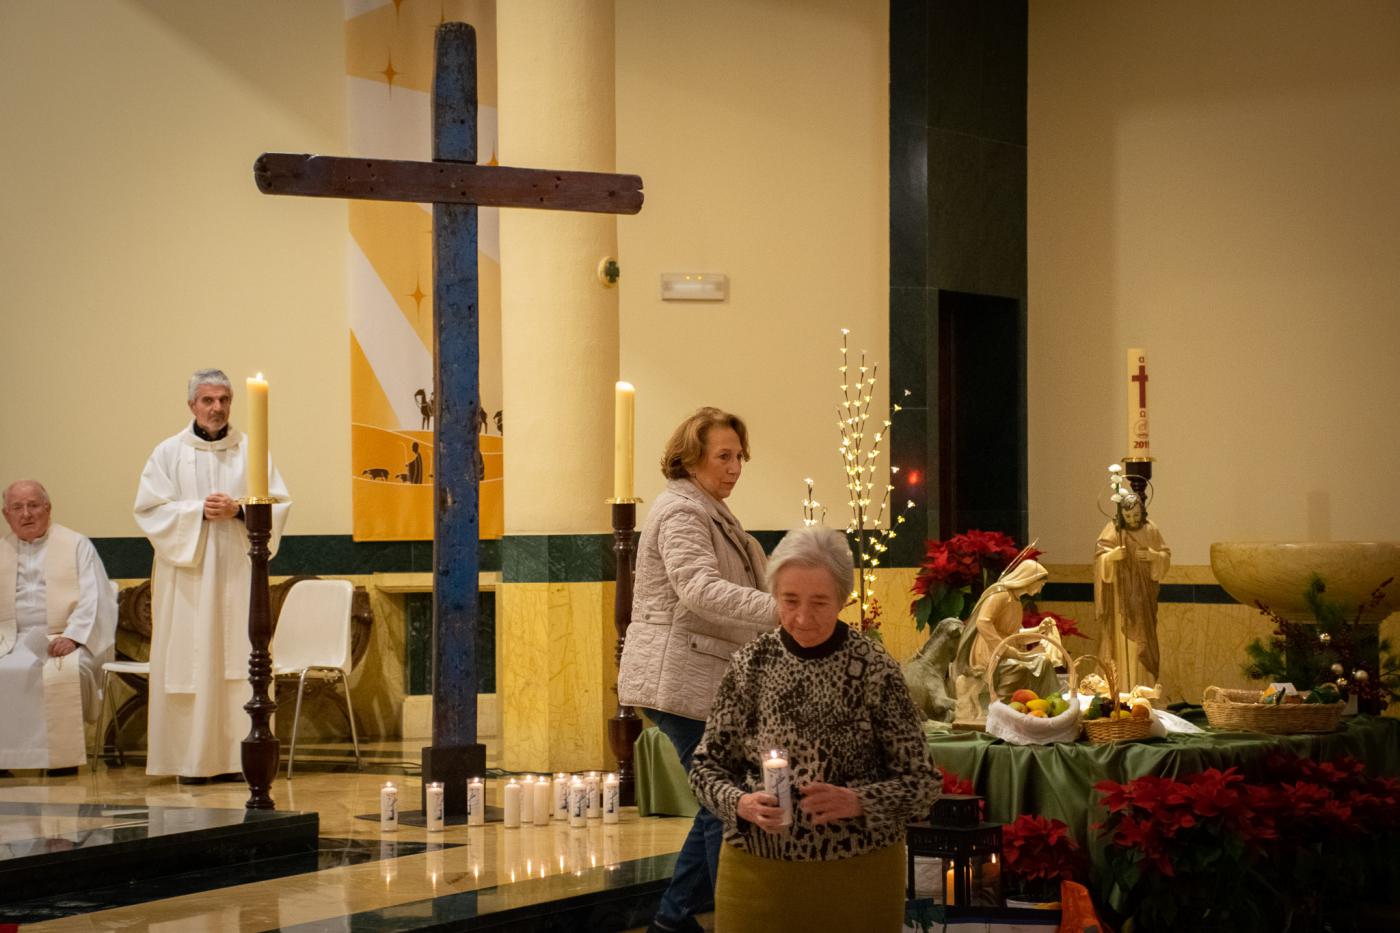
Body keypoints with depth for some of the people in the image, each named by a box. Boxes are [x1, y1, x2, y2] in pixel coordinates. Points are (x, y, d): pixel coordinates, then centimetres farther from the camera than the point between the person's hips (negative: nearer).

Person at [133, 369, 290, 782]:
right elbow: (149, 508, -1)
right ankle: (192, 759, -2)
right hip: (187, 574, -1)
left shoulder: (251, 451, 9)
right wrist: (199, 511, -12)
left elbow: (279, 504, 5)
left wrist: (239, 509, -12)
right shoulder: (169, 453, 6)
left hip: (239, 573, 1)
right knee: (191, 664, -5)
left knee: (240, 663, -3)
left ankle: (238, 754, 1)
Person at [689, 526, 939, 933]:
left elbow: (922, 783, -4)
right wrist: (741, 803, -16)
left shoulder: (875, 670, -8)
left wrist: (858, 802, -22)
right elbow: (706, 766, 4)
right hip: (757, 866, 2)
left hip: (859, 869, -1)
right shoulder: (749, 665, -2)